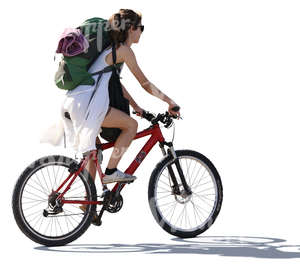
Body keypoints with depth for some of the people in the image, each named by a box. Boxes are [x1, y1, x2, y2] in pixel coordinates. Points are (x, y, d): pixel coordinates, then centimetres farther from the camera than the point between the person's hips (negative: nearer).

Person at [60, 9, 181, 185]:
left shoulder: (113, 48, 24)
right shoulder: (124, 50, -4)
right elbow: (145, 83, -2)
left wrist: (135, 106, 32)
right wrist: (170, 102, 6)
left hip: (73, 102, 10)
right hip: (88, 103, -10)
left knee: (92, 152, 18)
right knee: (131, 125, -2)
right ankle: (111, 171, -3)